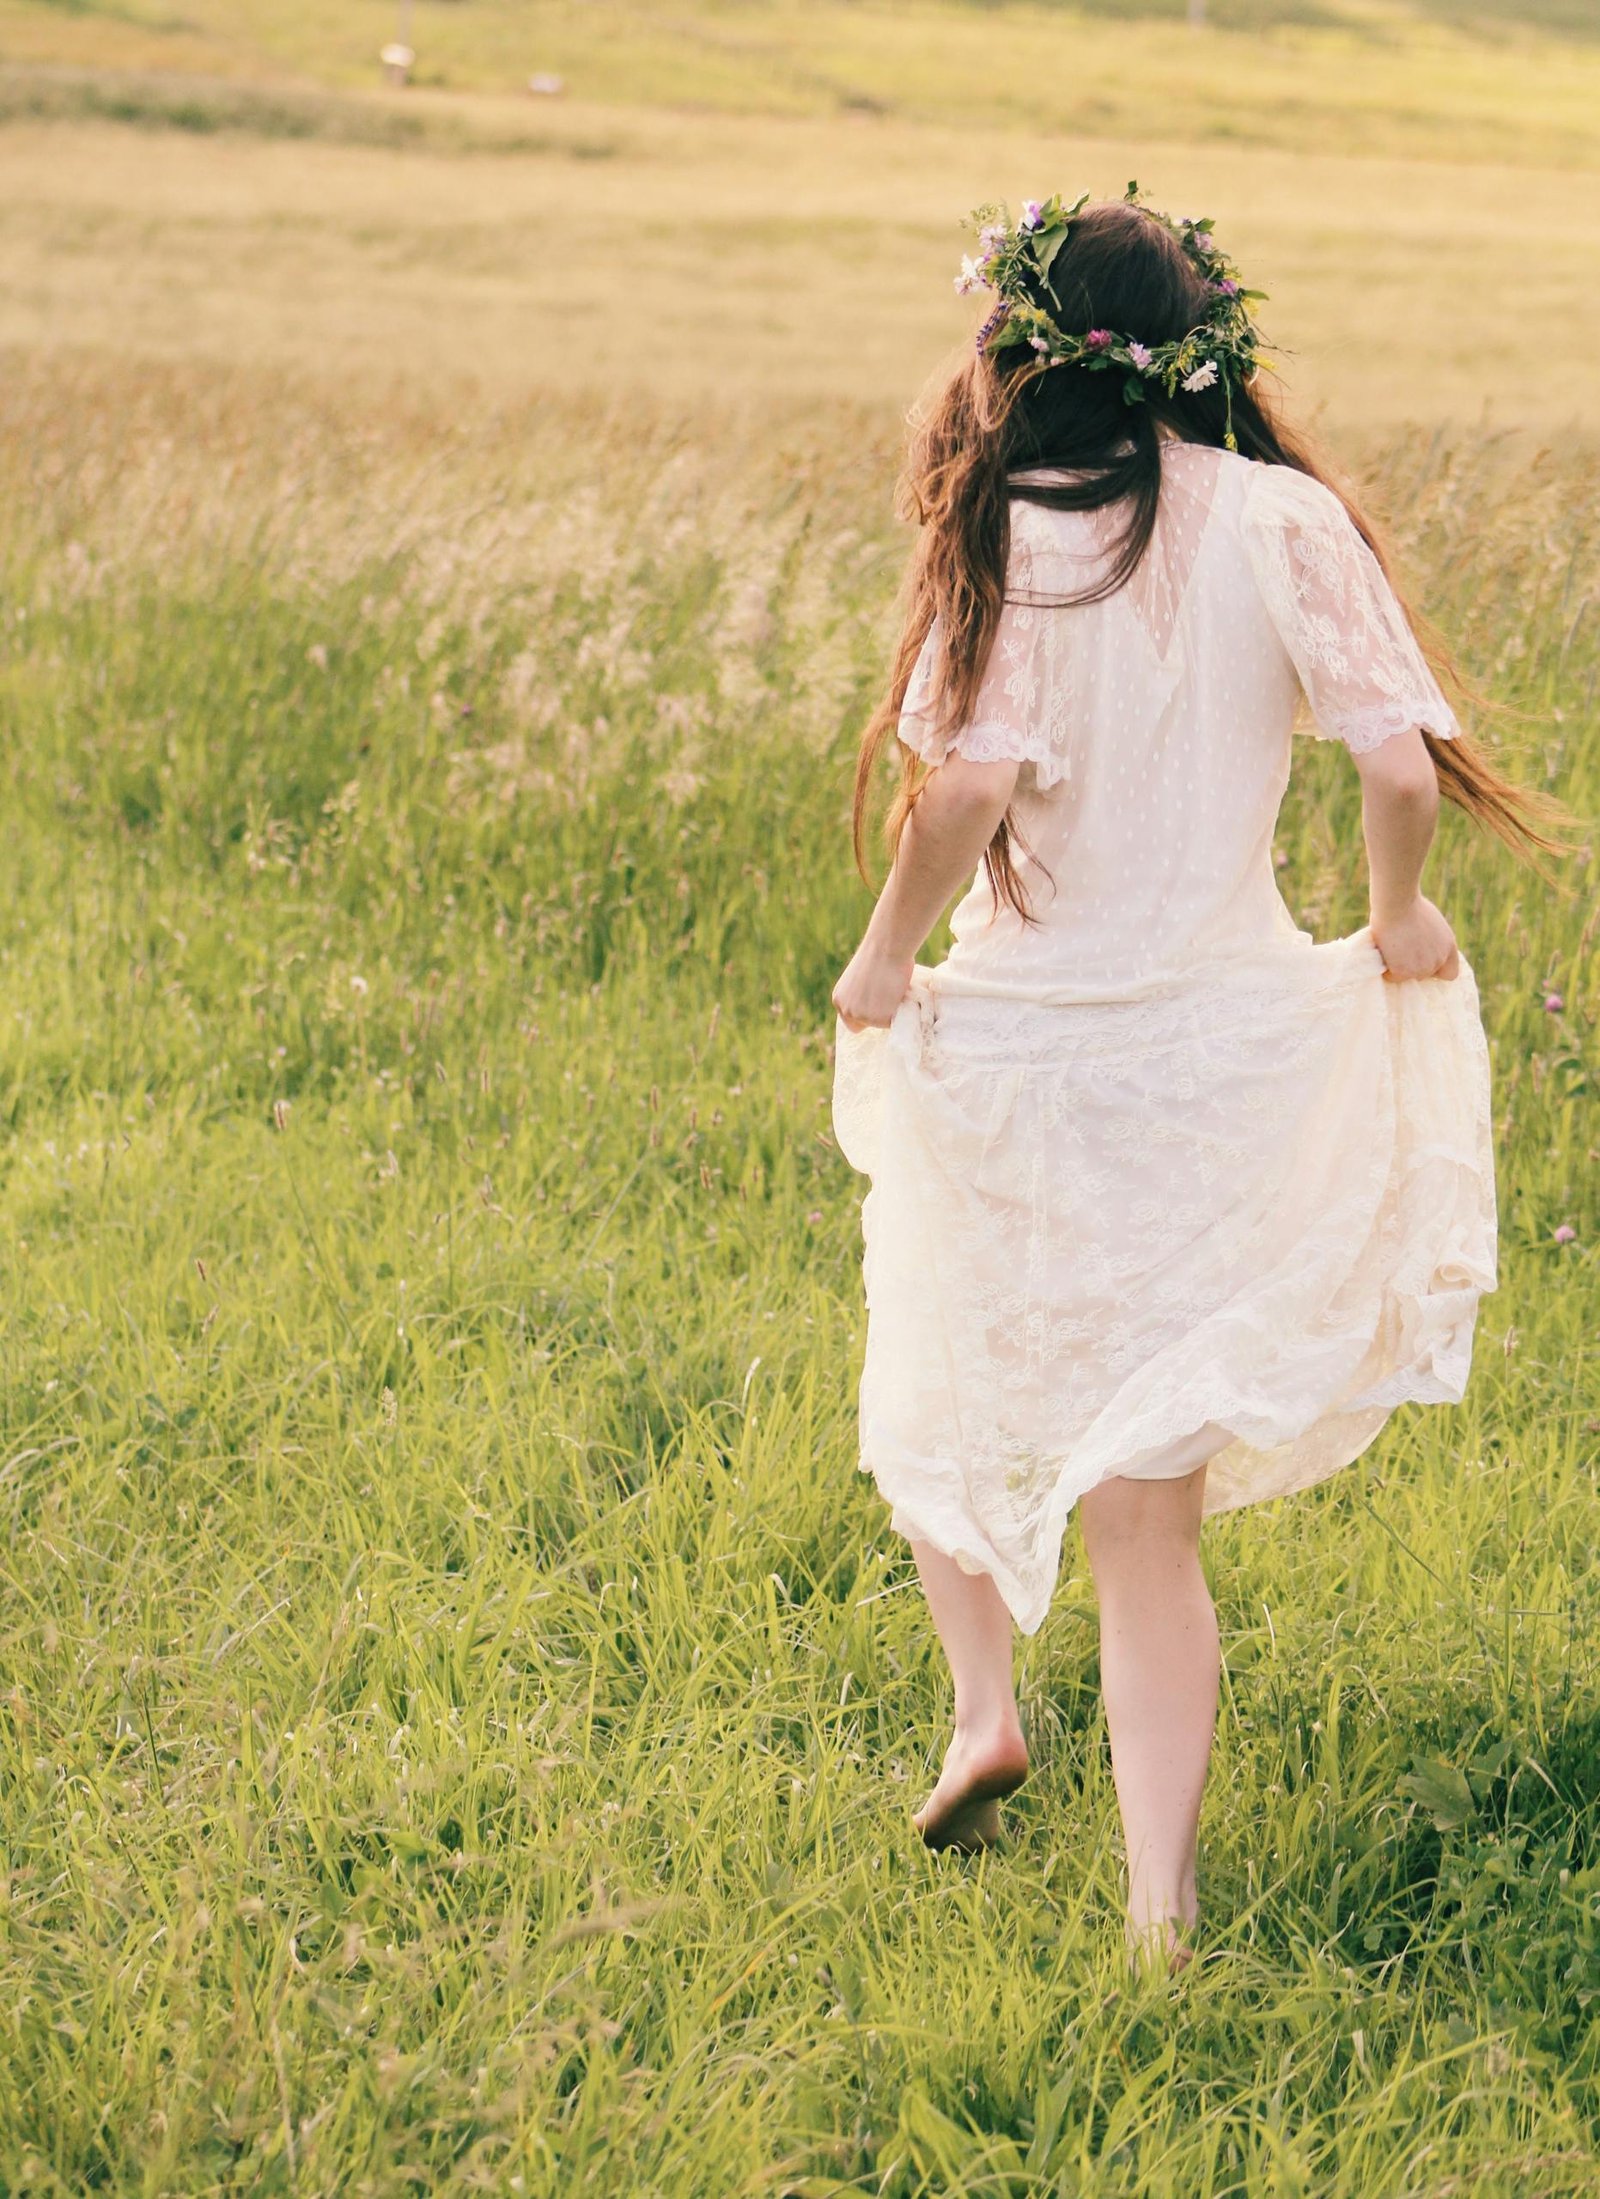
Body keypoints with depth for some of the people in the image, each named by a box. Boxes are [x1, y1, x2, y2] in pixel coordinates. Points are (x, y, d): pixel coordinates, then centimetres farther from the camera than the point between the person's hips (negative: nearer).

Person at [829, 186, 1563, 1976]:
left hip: (1021, 1044, -2)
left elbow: (972, 779, -23)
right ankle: (1160, 1913, 6)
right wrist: (1399, 919, 10)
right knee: (1150, 1499, 10)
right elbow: (1400, 763, -9)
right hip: (1234, 1041, 2)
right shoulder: (1285, 520, -4)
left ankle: (982, 1699, 10)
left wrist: (887, 954, -6)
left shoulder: (1012, 534, -12)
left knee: (950, 1395, 27)